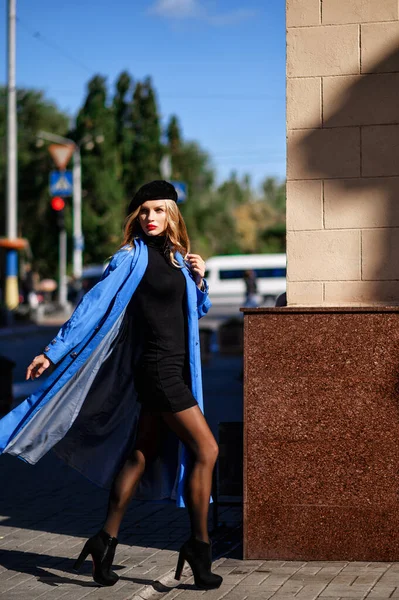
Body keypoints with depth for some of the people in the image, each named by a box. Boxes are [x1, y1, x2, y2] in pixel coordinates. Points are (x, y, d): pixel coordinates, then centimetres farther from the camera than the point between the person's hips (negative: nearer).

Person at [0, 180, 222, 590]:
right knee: (206, 450, -8)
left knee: (142, 455, 10)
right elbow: (94, 306, -11)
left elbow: (196, 310, 24)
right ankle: (198, 545, 2)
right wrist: (53, 352, -12)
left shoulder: (176, 257, 13)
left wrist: (198, 280, 4)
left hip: (174, 369, 7)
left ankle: (106, 540, 16)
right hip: (158, 369, -7)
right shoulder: (133, 257, -8)